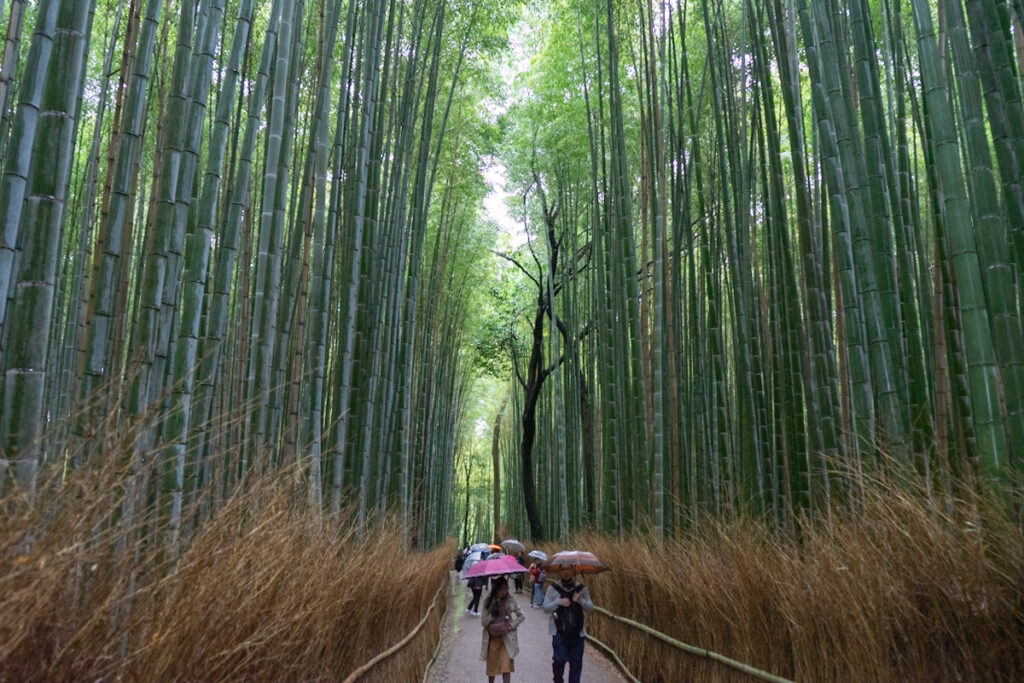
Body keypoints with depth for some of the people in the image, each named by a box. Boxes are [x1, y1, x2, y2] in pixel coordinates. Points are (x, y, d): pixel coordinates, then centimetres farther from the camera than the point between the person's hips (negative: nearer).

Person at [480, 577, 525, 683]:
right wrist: (492, 615, -22)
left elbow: (522, 615, 5)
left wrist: (512, 625, -8)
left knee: (506, 668, -10)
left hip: (507, 638, -1)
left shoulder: (510, 601, -5)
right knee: (492, 666, 12)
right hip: (492, 638, 1)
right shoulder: (488, 602, -5)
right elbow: (483, 622, -5)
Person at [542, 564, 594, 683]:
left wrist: (581, 601, -15)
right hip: (559, 631, -2)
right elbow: (546, 607, 0)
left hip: (577, 632, 2)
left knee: (576, 662, 3)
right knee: (560, 659, -8)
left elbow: (591, 608, 4)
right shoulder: (553, 588, 2)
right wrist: (559, 602, -16)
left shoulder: (581, 588, 7)